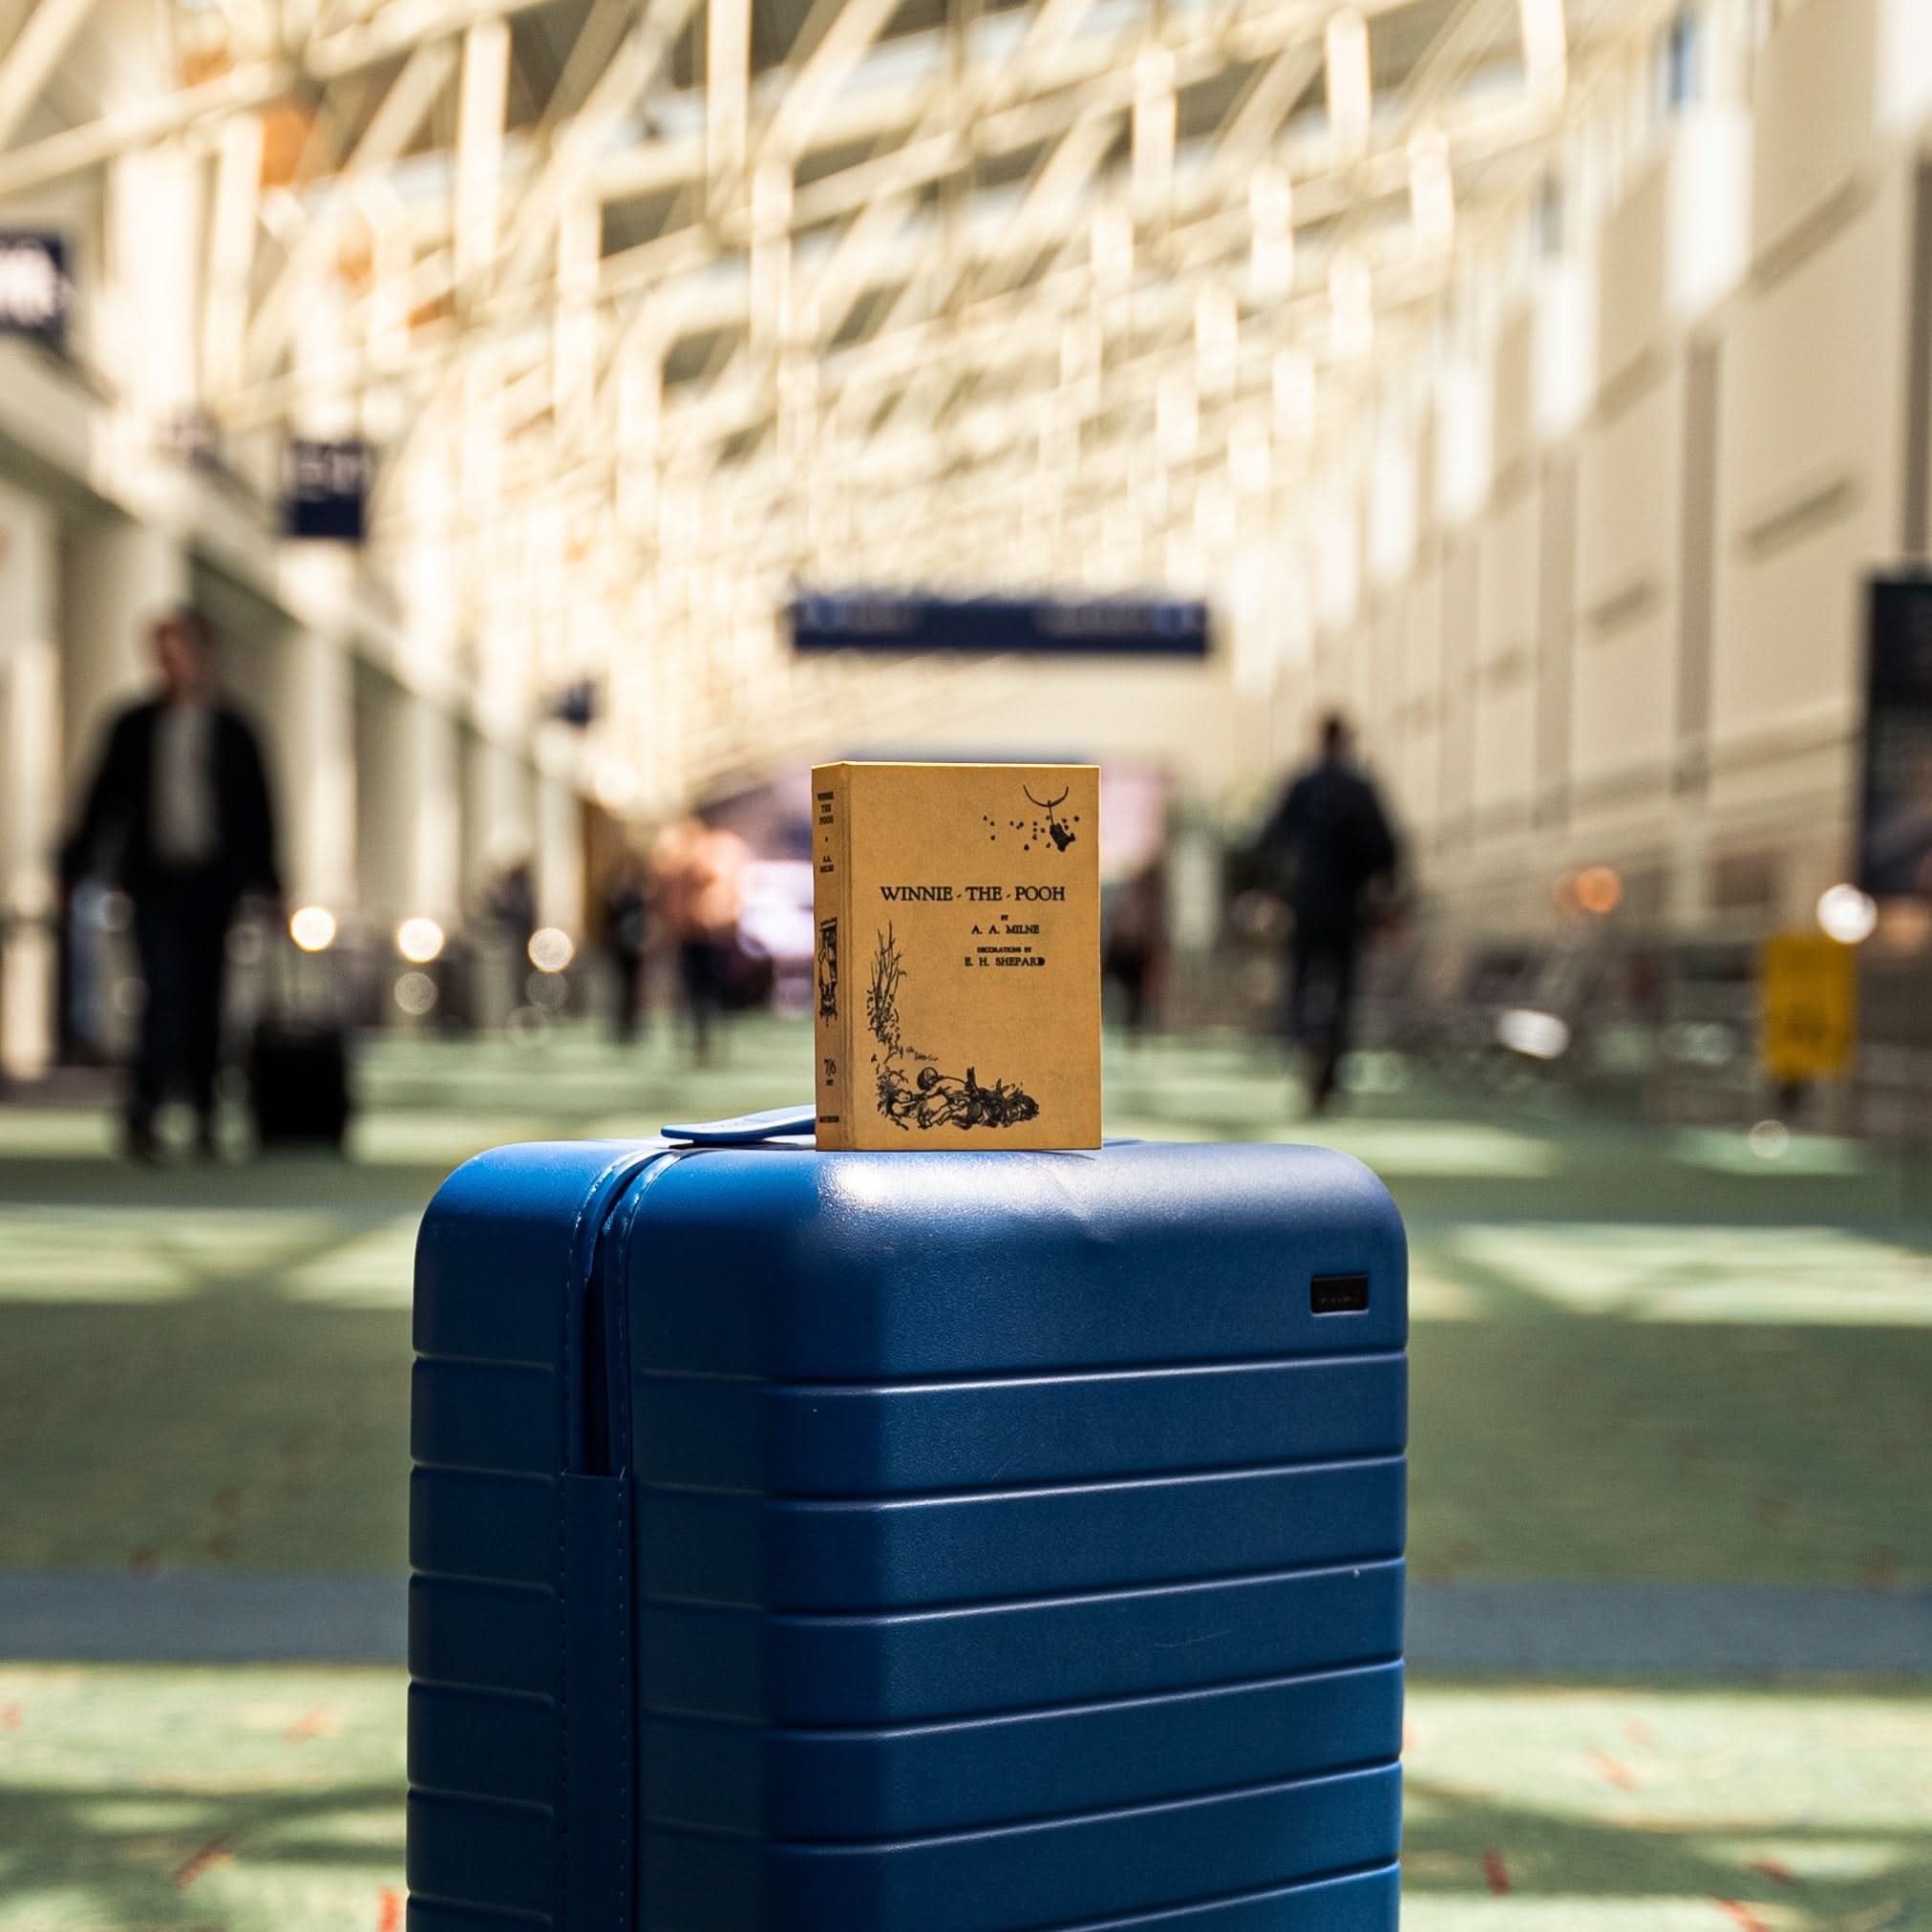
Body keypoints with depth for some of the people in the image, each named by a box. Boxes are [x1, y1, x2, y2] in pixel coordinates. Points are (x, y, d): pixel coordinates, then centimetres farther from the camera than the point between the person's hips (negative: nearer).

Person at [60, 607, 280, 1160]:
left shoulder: (231, 731, 7)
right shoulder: (134, 727, 9)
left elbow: (257, 809, 8)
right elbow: (104, 798, 10)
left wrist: (265, 885, 3)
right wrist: (76, 865, 3)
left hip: (213, 881, 0)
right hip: (155, 880, 0)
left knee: (204, 1002, 5)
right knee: (167, 992, -14)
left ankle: (204, 1112, 19)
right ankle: (143, 1109, -16)